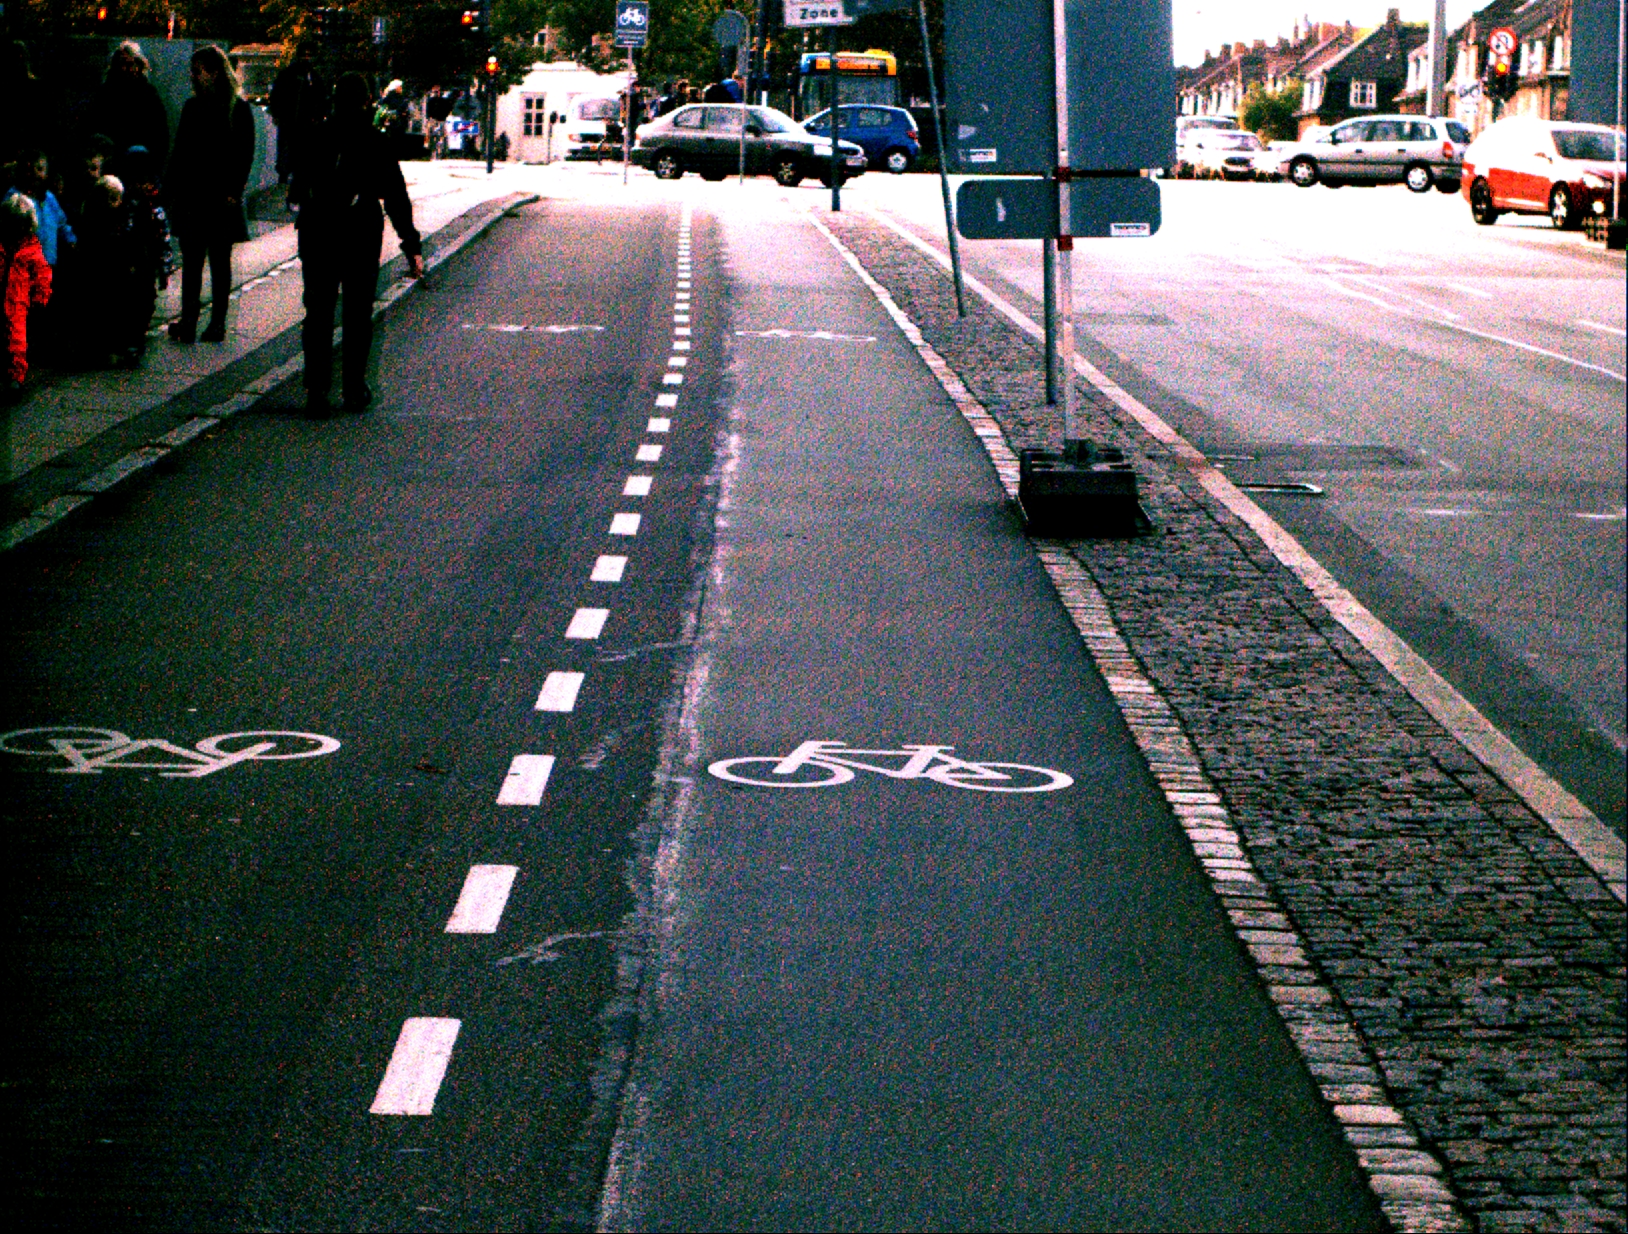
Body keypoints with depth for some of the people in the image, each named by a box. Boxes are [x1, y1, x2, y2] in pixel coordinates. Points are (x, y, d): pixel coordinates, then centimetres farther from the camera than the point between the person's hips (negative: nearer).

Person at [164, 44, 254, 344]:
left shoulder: (238, 109, -4)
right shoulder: (193, 106, 7)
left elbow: (245, 155, -4)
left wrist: (233, 191, -8)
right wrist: (171, 190, 3)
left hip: (221, 198, -3)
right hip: (191, 196, 3)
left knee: (220, 262, 4)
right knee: (191, 261, 3)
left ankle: (217, 322, 8)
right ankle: (188, 322, 4)